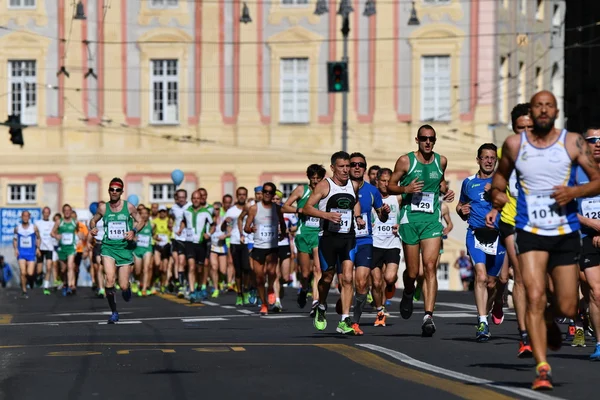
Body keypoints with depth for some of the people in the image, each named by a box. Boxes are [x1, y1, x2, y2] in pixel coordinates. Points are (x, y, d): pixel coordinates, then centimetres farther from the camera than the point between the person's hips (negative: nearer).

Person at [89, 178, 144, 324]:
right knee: (110, 279, -22)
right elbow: (93, 220, 17)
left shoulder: (129, 206, -1)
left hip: (125, 247, 0)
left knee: (123, 286, -2)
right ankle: (114, 312, -5)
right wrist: (92, 228, -5)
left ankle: (126, 289, 39)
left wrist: (134, 231, -11)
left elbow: (141, 221, 9)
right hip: (108, 247, 0)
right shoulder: (103, 208, 2)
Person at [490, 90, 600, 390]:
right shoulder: (514, 144, 3)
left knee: (567, 308, 4)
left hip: (566, 233, 1)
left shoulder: (572, 142, -2)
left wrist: (575, 191, -20)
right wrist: (497, 192, -1)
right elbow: (501, 173, 20)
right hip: (530, 232, 0)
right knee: (534, 296, -17)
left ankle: (548, 320, 43)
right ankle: (542, 368, -15)